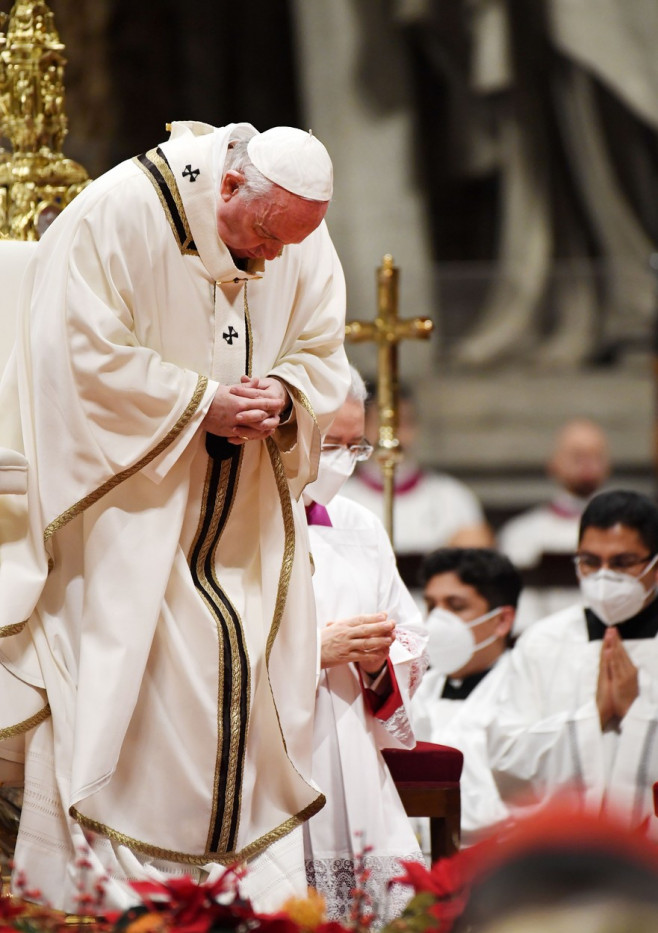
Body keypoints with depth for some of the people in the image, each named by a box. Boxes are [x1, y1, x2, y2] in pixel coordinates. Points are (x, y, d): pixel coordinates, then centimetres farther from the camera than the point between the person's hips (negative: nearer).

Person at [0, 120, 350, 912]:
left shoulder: (304, 239, 2)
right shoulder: (116, 217, -15)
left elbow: (322, 355, 9)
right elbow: (88, 356, -17)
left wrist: (282, 396, -13)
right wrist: (201, 401, -20)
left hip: (241, 515, 5)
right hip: (132, 504, -5)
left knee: (255, 680, 1)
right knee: (124, 690, -10)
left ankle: (258, 893, 6)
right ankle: (96, 889, -5)